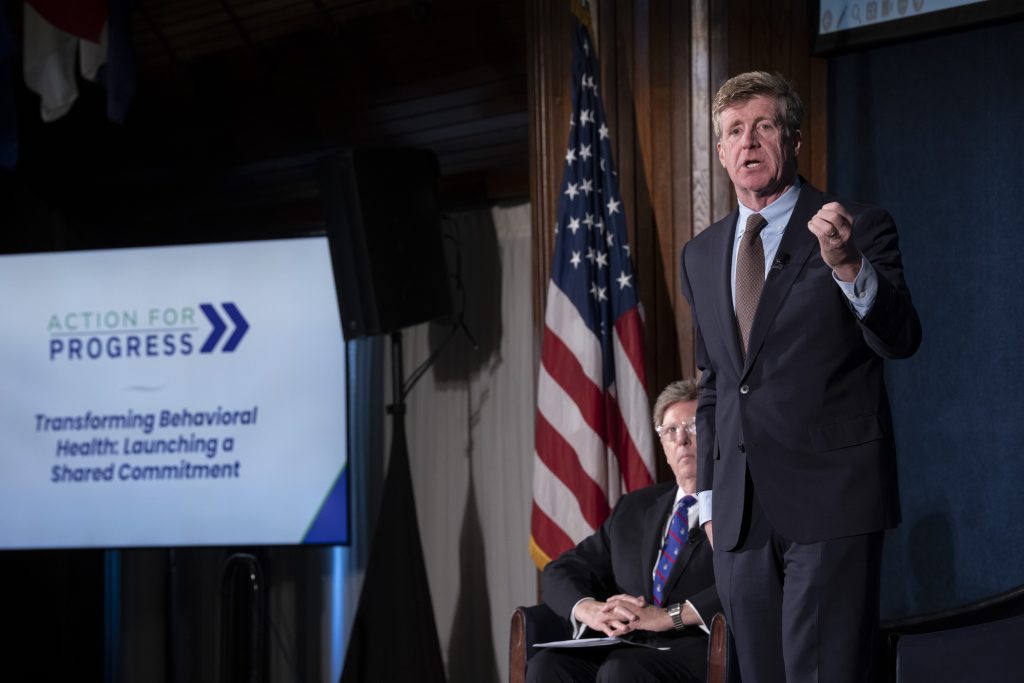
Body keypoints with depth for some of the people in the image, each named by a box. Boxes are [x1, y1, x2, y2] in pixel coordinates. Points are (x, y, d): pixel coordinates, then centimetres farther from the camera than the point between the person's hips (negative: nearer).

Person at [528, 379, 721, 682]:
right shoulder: (634, 508, 25)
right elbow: (560, 572, 20)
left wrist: (670, 616, -20)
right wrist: (590, 609, -4)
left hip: (700, 650, -5)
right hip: (629, 650, 5)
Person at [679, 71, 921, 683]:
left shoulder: (861, 229, 0)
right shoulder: (701, 255, 17)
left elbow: (901, 340, -14)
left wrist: (847, 265, -31)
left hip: (831, 500, -5)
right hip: (741, 514, 6)